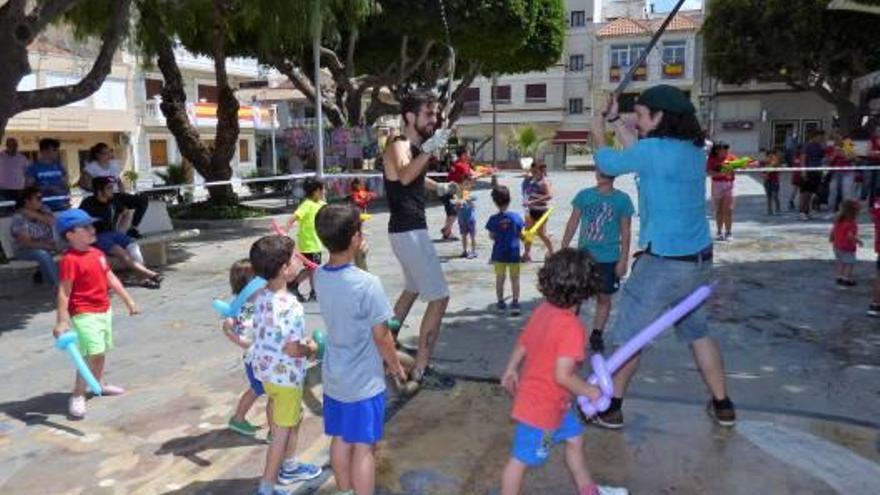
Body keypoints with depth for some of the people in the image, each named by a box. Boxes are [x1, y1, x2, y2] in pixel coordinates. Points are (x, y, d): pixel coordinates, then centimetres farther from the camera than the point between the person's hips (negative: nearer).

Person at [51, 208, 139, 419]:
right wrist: (61, 321, -23)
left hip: (104, 310, 9)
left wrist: (128, 301, 17)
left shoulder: (97, 253, 7)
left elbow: (111, 279, 15)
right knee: (93, 353, -15)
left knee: (101, 350, 21)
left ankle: (99, 384, 40)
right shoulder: (70, 260, -18)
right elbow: (64, 292, -20)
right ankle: (77, 396, -6)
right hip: (84, 314, -8)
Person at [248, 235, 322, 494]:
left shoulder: (261, 296, -3)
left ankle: (289, 467, 45)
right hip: (286, 375, -9)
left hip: (266, 370, 9)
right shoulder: (290, 305, -29)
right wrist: (311, 348, -10)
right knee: (282, 431, 8)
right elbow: (292, 349, -29)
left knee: (294, 419, 27)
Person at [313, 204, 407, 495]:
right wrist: (396, 366, -2)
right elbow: (381, 336, -16)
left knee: (340, 439, 21)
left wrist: (356, 259, 4)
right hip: (364, 381, -7)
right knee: (364, 447, 7)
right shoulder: (367, 284, -26)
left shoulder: (320, 277, -6)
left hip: (334, 376, 7)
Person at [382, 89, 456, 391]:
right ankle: (421, 372, -6)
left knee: (413, 289, 27)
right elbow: (404, 176, -40)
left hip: (410, 230, 10)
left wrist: (439, 187, 23)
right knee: (439, 298, -11)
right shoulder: (399, 146, -15)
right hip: (408, 232, -10)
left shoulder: (415, 147, 13)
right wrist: (429, 150, -50)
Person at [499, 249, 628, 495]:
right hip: (541, 407, -9)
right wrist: (590, 391, -13)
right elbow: (563, 376, -30)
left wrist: (511, 370, 23)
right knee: (522, 458, 6)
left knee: (574, 438, 25)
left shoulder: (542, 310, -5)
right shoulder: (572, 327, -29)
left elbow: (521, 344, 7)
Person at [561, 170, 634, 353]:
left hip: (609, 259, -1)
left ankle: (596, 335, 23)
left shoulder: (622, 199, -3)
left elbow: (626, 232, -1)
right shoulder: (584, 195, 1)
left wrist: (623, 259, -5)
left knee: (604, 297, 9)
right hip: (583, 255, 1)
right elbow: (573, 223, 6)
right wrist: (563, 249, 3)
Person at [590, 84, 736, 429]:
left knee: (629, 336, 7)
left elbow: (607, 164, -3)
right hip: (699, 260, 7)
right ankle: (722, 406, 31)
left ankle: (611, 408, 18)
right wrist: (615, 121, 23)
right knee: (699, 333, 21)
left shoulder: (654, 149, -17)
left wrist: (598, 136, 17)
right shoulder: (694, 150, 6)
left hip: (663, 262, -7)